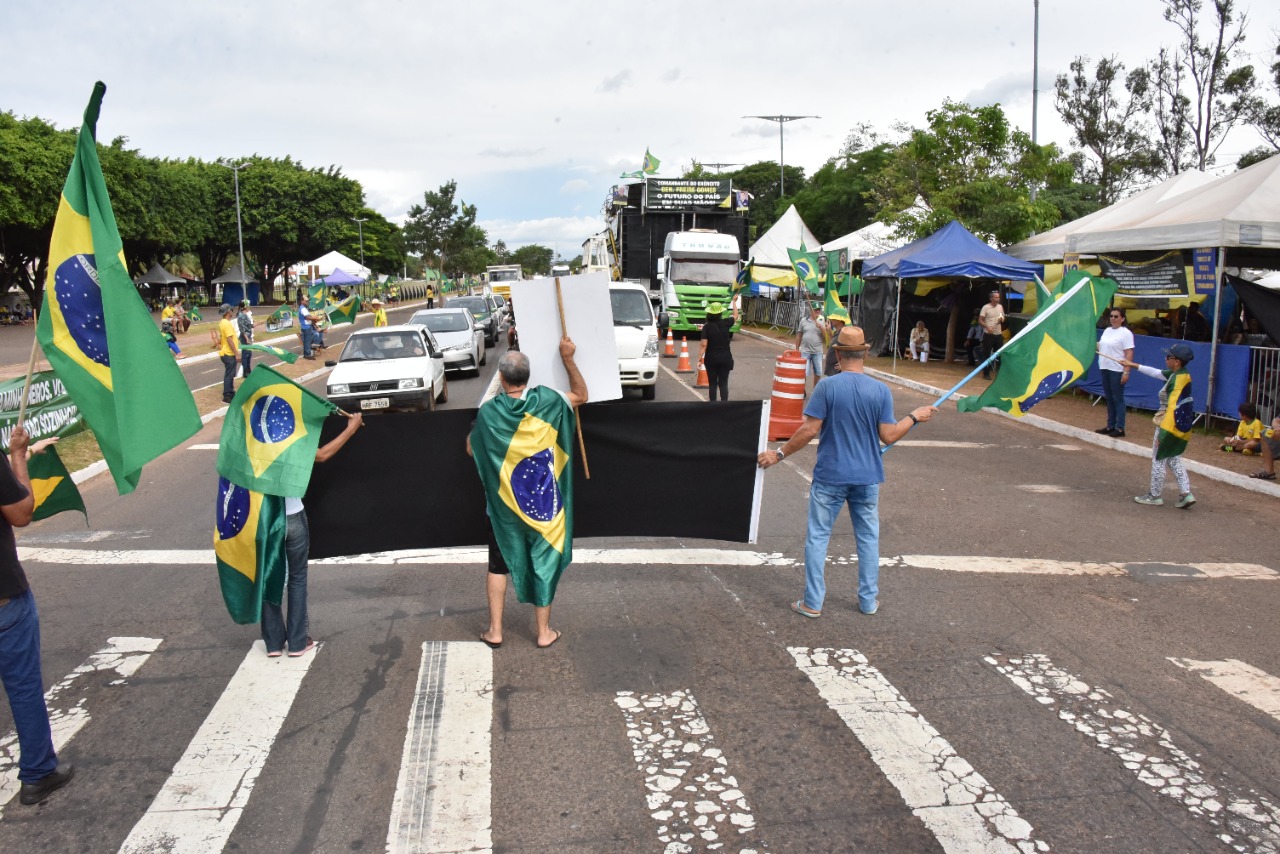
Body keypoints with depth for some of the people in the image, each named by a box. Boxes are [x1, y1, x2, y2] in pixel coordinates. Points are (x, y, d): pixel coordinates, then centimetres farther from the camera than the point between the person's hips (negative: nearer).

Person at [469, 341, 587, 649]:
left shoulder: (488, 411, -13)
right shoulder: (545, 401, -13)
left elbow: (471, 449, 3)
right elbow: (581, 395, 6)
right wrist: (567, 358, 7)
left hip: (504, 503, 0)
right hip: (542, 501, 0)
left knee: (499, 565, 15)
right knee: (543, 563, 12)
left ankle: (494, 631, 21)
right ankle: (544, 632, 21)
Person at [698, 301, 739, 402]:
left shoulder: (707, 326, -8)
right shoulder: (725, 323, -4)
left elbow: (704, 345, -12)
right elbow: (735, 316, 16)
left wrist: (700, 359, -8)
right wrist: (734, 302, 27)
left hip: (711, 359, -1)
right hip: (725, 358, 1)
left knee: (712, 384, 9)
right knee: (723, 384, 4)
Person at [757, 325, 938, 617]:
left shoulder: (827, 387, -13)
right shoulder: (881, 390, -6)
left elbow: (810, 430, -14)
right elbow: (888, 436, -5)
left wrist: (779, 454, -5)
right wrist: (914, 417, 11)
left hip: (829, 476, -2)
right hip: (867, 477, 3)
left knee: (818, 537, 8)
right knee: (868, 537, 16)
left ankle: (813, 603, 12)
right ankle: (869, 600, 26)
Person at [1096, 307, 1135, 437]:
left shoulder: (1125, 333, -10)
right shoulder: (1107, 330, 13)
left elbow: (1129, 354, -15)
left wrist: (1126, 372, -21)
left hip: (1117, 371, -8)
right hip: (1104, 369, 8)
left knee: (1117, 399, -4)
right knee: (1109, 398, 13)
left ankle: (1120, 428, 0)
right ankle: (1110, 426, 20)